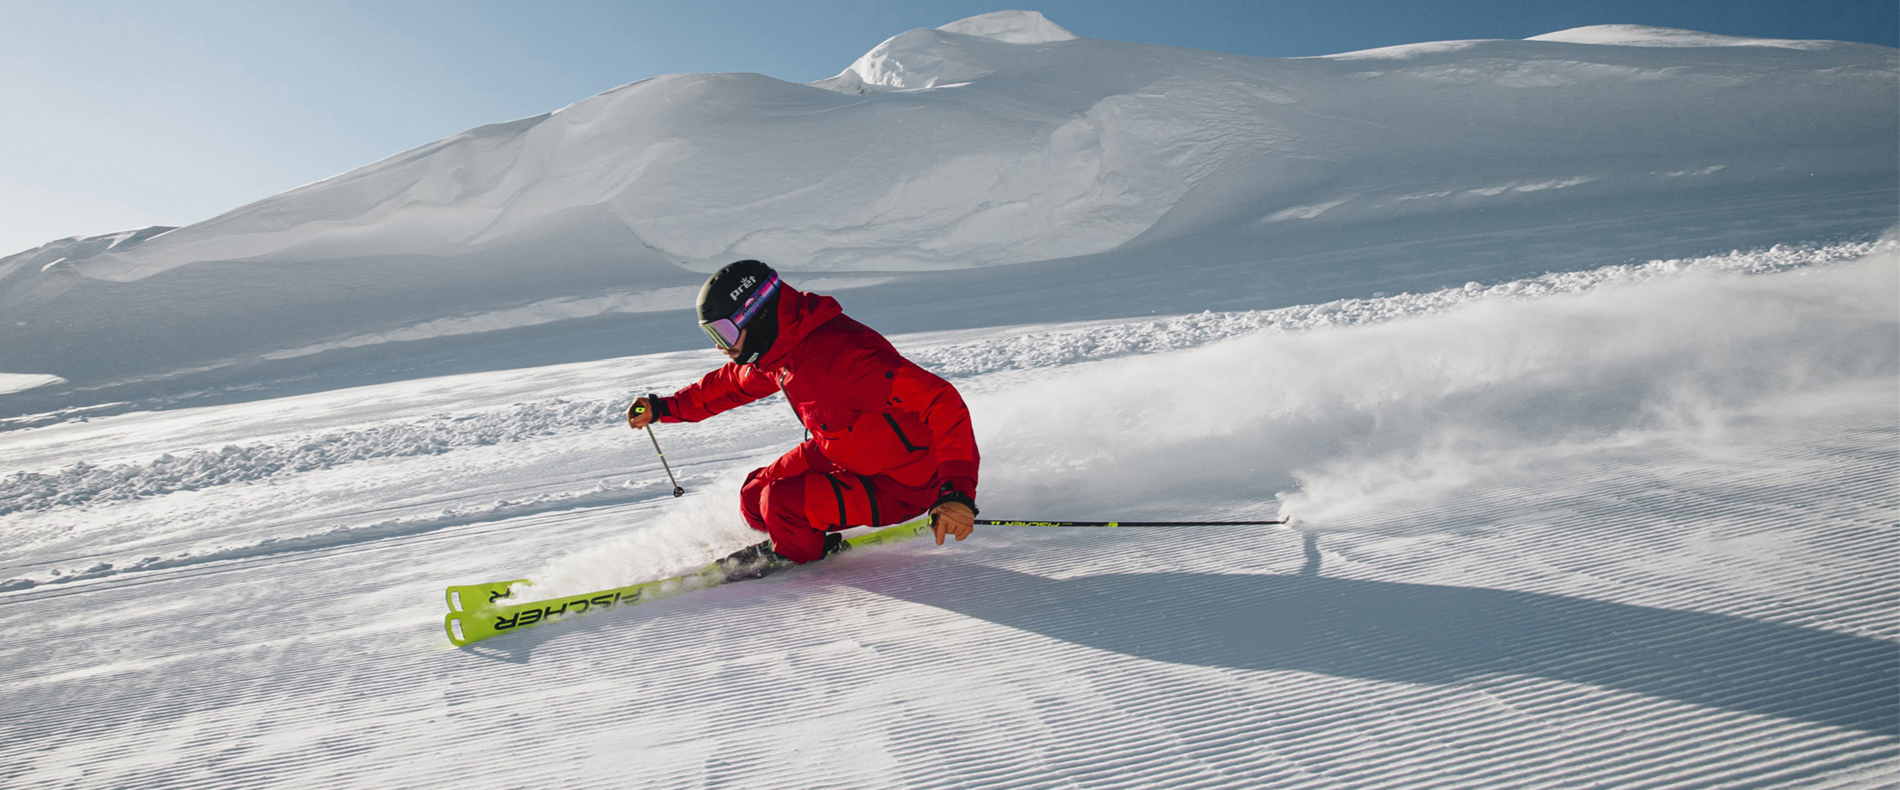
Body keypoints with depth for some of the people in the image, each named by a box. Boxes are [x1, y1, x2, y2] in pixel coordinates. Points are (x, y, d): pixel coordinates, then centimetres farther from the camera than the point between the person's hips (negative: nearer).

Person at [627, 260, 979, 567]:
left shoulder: (840, 354, -34)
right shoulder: (779, 349, -5)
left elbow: (942, 402, -38)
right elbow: (734, 382, 19)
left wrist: (958, 490, -47)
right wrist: (665, 408, 22)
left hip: (901, 487, -8)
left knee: (781, 505, -20)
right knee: (755, 500, 7)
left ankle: (797, 553, 14)